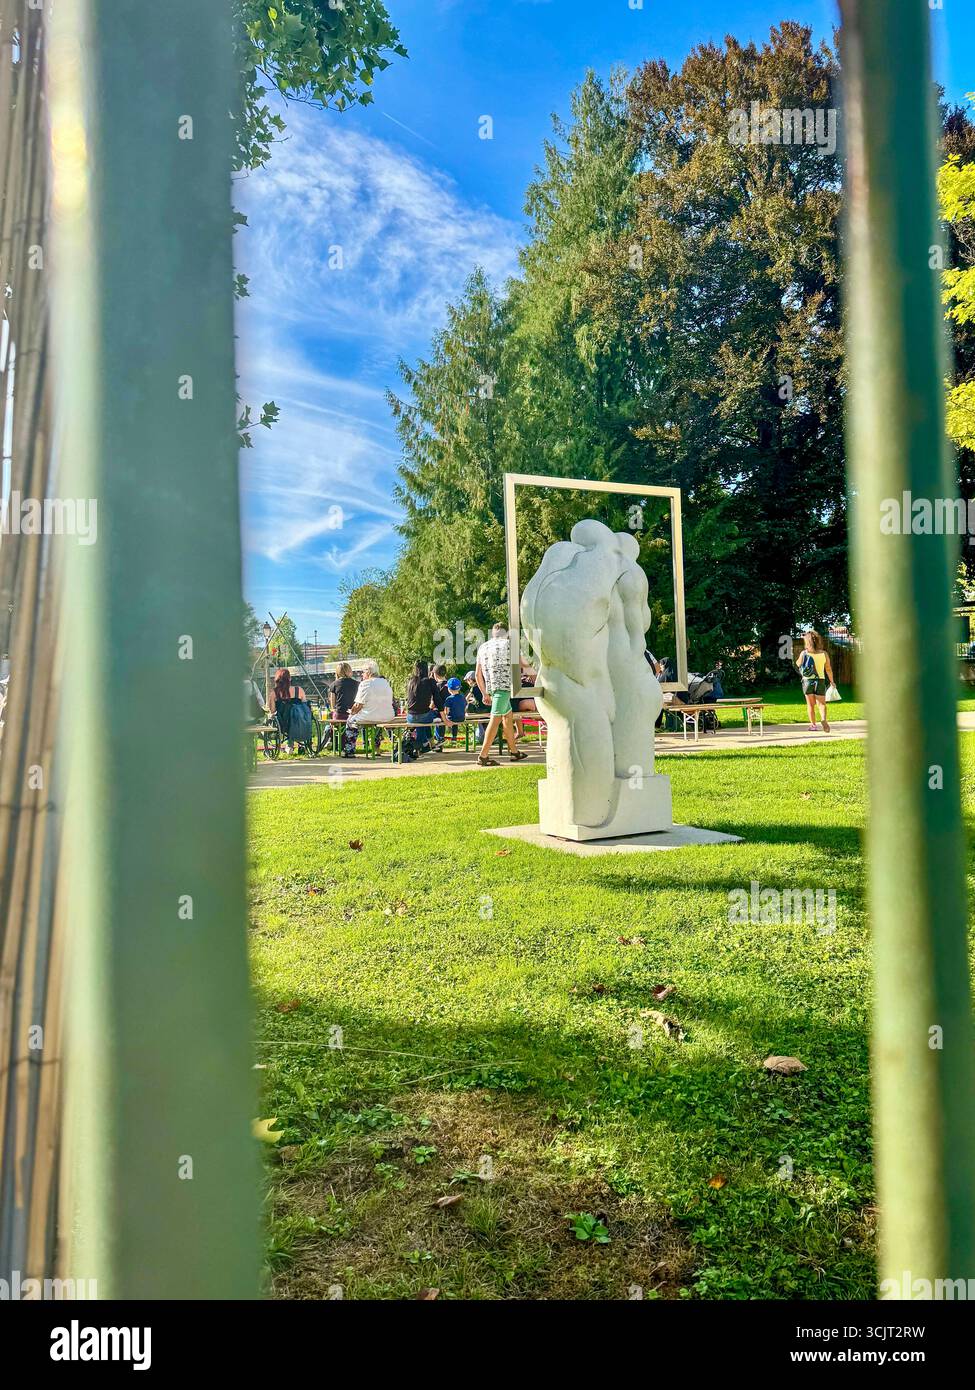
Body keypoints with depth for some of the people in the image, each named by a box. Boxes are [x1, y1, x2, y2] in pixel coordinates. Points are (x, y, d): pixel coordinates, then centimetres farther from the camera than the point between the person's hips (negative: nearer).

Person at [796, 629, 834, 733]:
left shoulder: (804, 653, -8)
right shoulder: (823, 653, -5)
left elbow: (798, 664, 10)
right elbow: (828, 669, 1)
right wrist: (831, 681, 13)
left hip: (807, 681, 0)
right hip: (820, 681, 0)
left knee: (810, 704, 12)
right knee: (822, 703, 7)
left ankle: (813, 725, 14)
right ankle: (824, 719, -19)